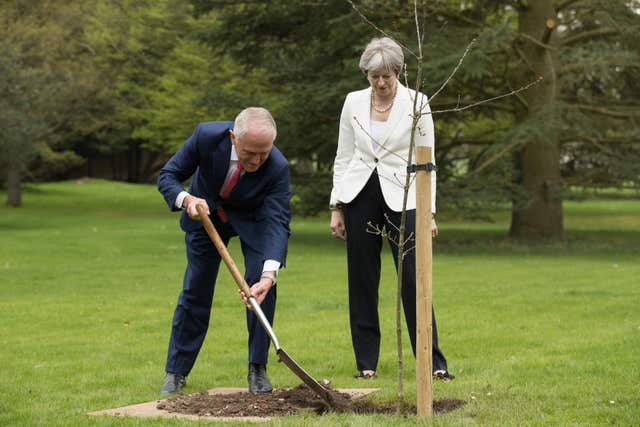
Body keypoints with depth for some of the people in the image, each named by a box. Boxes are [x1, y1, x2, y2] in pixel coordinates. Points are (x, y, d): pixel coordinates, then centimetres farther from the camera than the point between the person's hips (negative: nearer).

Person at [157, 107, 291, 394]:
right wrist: (186, 199, -44)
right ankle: (176, 371, 14)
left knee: (262, 286, -16)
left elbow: (278, 223, -40)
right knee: (195, 290, 2)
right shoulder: (206, 136, -34)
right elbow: (167, 176, -22)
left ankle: (257, 368, -1)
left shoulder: (278, 168, -35)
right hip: (205, 211, 1)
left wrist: (269, 274, -54)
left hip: (253, 218, -1)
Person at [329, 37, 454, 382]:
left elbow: (427, 160, 0)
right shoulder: (353, 102, 6)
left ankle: (433, 363, -2)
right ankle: (366, 362, 13)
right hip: (360, 195, 3)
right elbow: (343, 158, 10)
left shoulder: (416, 103, -2)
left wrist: (430, 212, -5)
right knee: (362, 281, 5)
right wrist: (336, 207, 5)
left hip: (401, 197, -3)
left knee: (413, 279, -7)